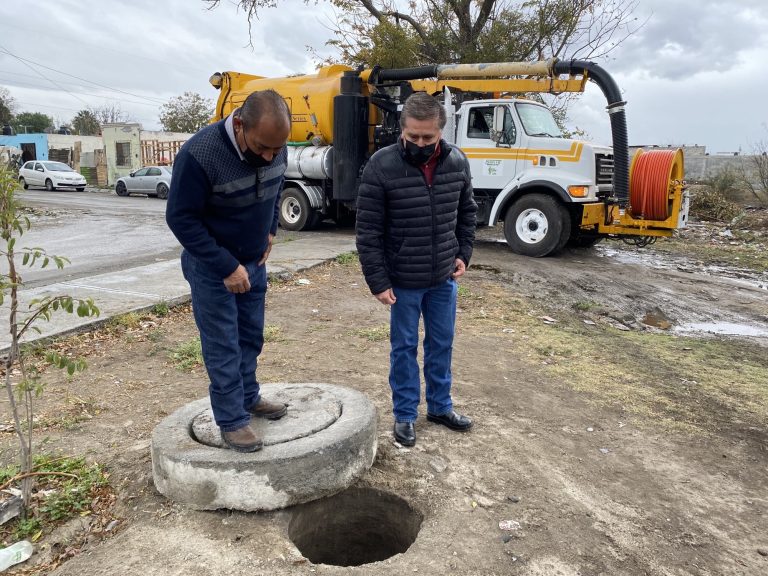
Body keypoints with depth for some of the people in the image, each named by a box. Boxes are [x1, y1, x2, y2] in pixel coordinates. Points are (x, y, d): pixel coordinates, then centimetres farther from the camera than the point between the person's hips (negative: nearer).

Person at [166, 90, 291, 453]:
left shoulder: (274, 145, -10)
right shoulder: (199, 154, -28)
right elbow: (181, 219, -21)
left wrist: (269, 230, 1)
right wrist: (226, 267, -22)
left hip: (254, 260, 6)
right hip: (212, 265, -5)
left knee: (250, 335, 15)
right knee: (223, 345, 0)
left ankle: (249, 399, 32)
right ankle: (231, 421, 12)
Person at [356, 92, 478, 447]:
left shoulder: (457, 162, -4)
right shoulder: (382, 166, -16)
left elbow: (466, 213, 12)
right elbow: (368, 231, -13)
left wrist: (463, 254, 3)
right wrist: (378, 281, -14)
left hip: (444, 278, 4)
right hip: (403, 281, -4)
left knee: (442, 344, 16)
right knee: (404, 347, 10)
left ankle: (440, 406, 35)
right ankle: (404, 414, 26)